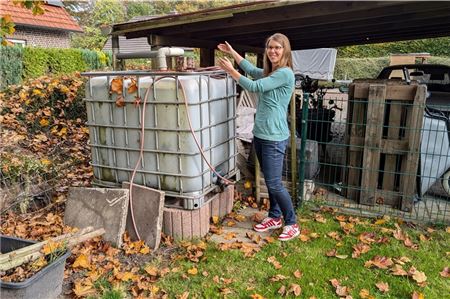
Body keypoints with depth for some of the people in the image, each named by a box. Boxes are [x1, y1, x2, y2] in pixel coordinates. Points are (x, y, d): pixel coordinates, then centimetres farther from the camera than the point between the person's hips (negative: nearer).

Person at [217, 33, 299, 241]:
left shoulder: (285, 73, -14)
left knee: (274, 183, -4)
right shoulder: (269, 72, 13)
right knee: (269, 181, 16)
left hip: (274, 138, -9)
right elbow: (251, 70, 31)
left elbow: (254, 87, -15)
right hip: (260, 134, 9)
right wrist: (232, 52, 31)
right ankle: (275, 217, 31)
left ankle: (292, 224, 12)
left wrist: (230, 70, -5)